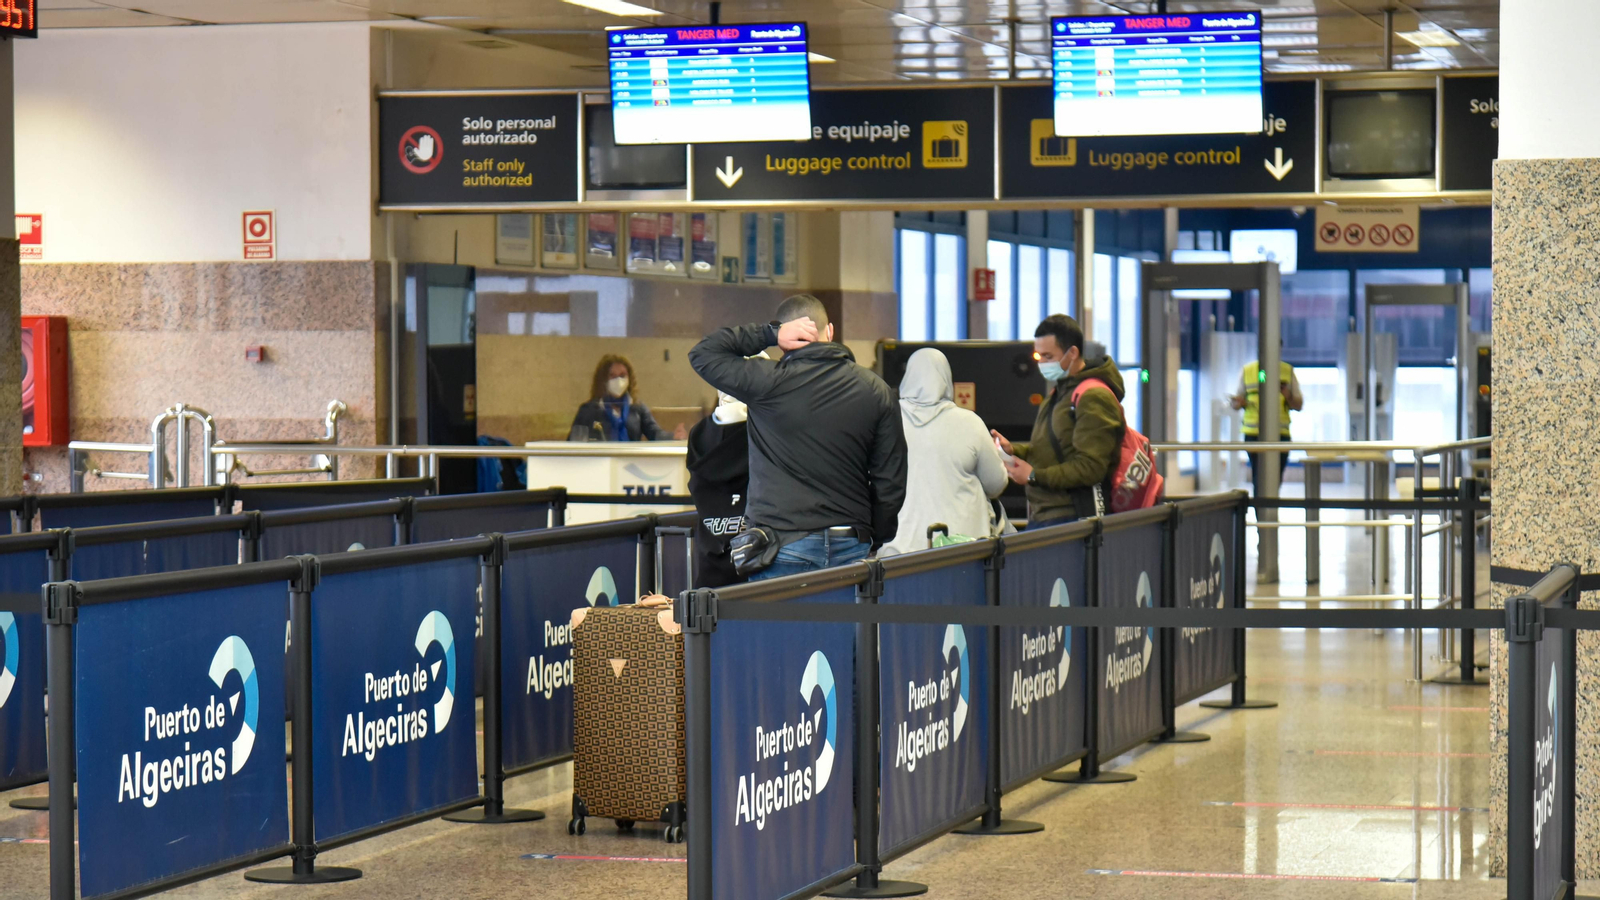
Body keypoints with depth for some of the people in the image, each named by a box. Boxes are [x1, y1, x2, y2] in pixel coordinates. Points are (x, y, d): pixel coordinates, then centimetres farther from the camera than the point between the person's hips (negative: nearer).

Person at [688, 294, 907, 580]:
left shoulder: (770, 382, -8)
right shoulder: (877, 391, 4)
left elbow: (702, 353, 6)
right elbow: (891, 481, 6)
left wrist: (770, 333, 1)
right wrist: (875, 542, 17)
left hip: (784, 546, -3)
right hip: (851, 549, 3)